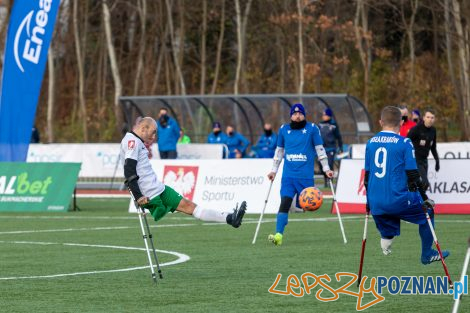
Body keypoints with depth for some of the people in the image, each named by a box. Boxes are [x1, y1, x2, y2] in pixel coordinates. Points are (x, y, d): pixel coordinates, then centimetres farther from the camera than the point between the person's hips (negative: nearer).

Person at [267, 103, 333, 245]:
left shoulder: (312, 129, 3)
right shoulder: (284, 130, 12)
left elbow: (320, 149, 6)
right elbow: (279, 151, 21)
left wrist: (326, 169, 3)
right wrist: (274, 170, 20)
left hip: (306, 175, -1)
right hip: (288, 175, 1)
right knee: (284, 202, -11)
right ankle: (278, 235, -16)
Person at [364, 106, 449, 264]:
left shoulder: (370, 143, 9)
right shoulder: (404, 143, -6)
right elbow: (413, 175, -7)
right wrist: (424, 198, 4)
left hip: (376, 203, 5)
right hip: (398, 200, -5)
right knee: (427, 211, 21)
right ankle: (427, 254, 24)